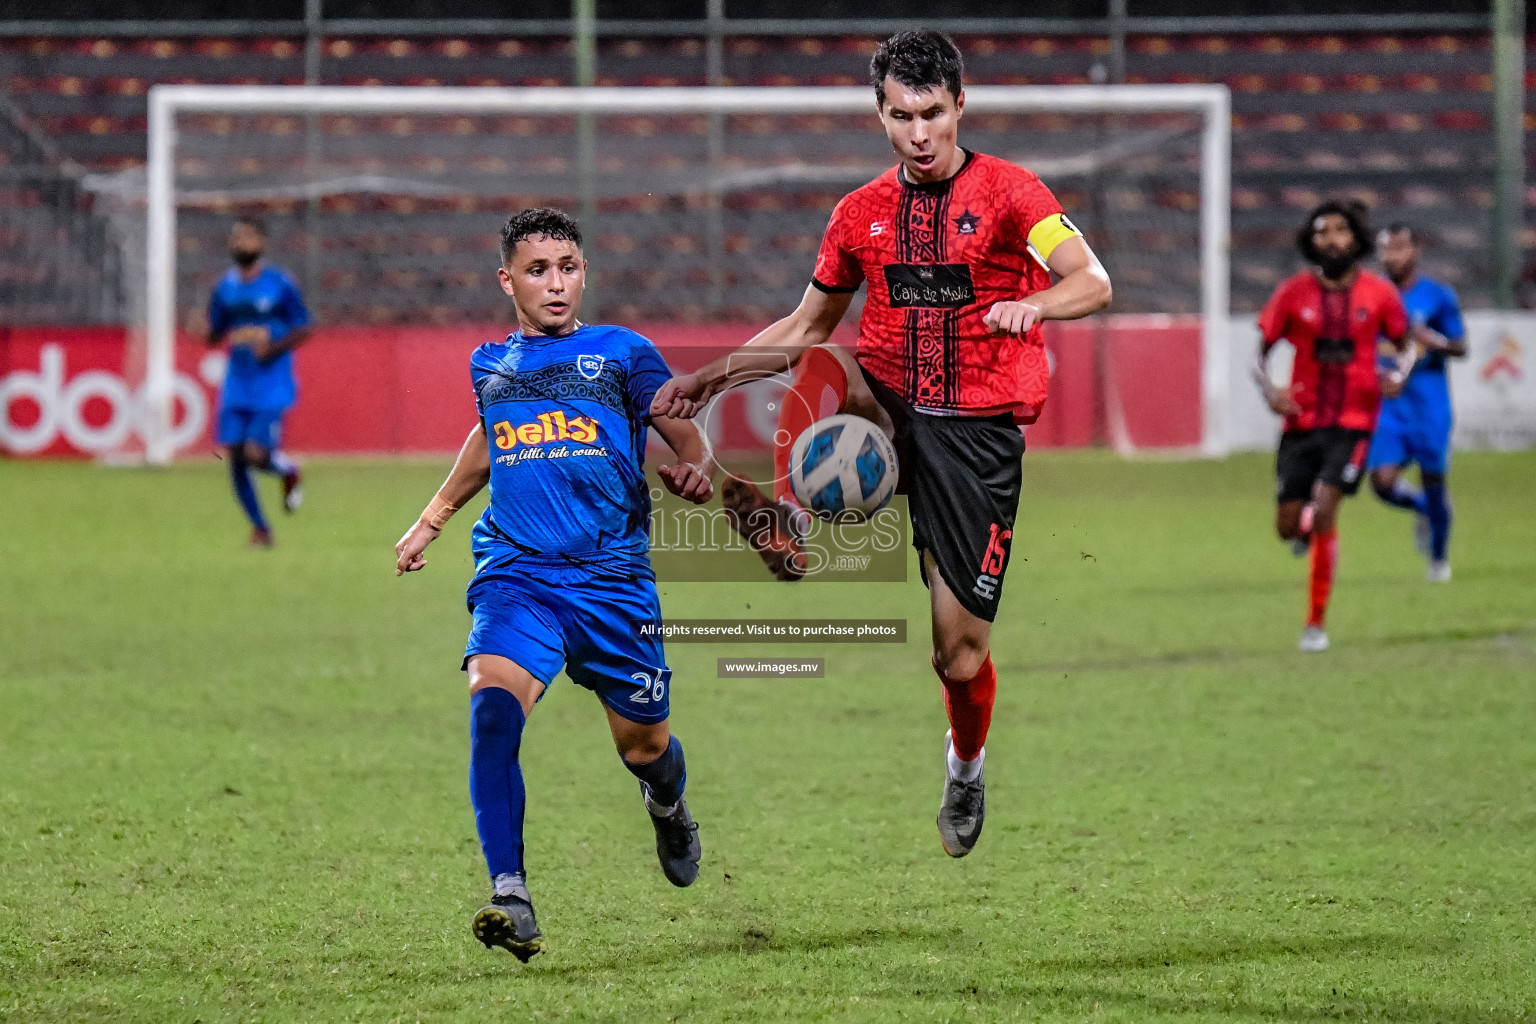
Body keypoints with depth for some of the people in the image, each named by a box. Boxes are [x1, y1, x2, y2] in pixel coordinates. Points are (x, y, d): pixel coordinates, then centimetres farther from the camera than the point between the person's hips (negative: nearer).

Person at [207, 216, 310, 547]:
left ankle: (289, 471, 19)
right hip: (237, 383, 5)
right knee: (235, 456, -2)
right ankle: (259, 526, 14)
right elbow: (214, 336, 13)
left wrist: (274, 347, -18)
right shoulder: (225, 288, 7)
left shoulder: (281, 284, -7)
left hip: (273, 385, -5)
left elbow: (303, 330, -2)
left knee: (256, 455, -16)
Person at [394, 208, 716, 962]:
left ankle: (667, 808, 49)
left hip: (613, 577, -1)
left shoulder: (622, 353, 6)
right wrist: (432, 519, 41)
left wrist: (695, 472, -19)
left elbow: (686, 436, 4)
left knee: (643, 742, 8)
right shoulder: (489, 364, 16)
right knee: (492, 704, -26)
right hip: (516, 574, 1)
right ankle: (510, 898, -30)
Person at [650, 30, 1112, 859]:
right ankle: (787, 525, -42)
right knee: (820, 367, -32)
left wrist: (1034, 303, -39)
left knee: (961, 654, -1)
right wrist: (712, 378, 9)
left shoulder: (1008, 193, -4)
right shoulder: (861, 213, 9)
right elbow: (808, 327, 20)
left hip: (977, 430, -3)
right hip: (883, 409, 3)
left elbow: (1092, 283, -17)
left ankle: (966, 764, 30)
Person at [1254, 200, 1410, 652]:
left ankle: (1316, 624, -7)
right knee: (1288, 527, 0)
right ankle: (1309, 527, 42)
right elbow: (1260, 351, 4)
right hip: (1301, 423, 2)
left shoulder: (1379, 294, -2)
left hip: (1352, 423, -2)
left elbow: (1403, 342, 12)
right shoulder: (1294, 292, -2)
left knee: (1324, 511, -18)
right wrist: (1269, 389, -16)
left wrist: (1399, 374, -10)